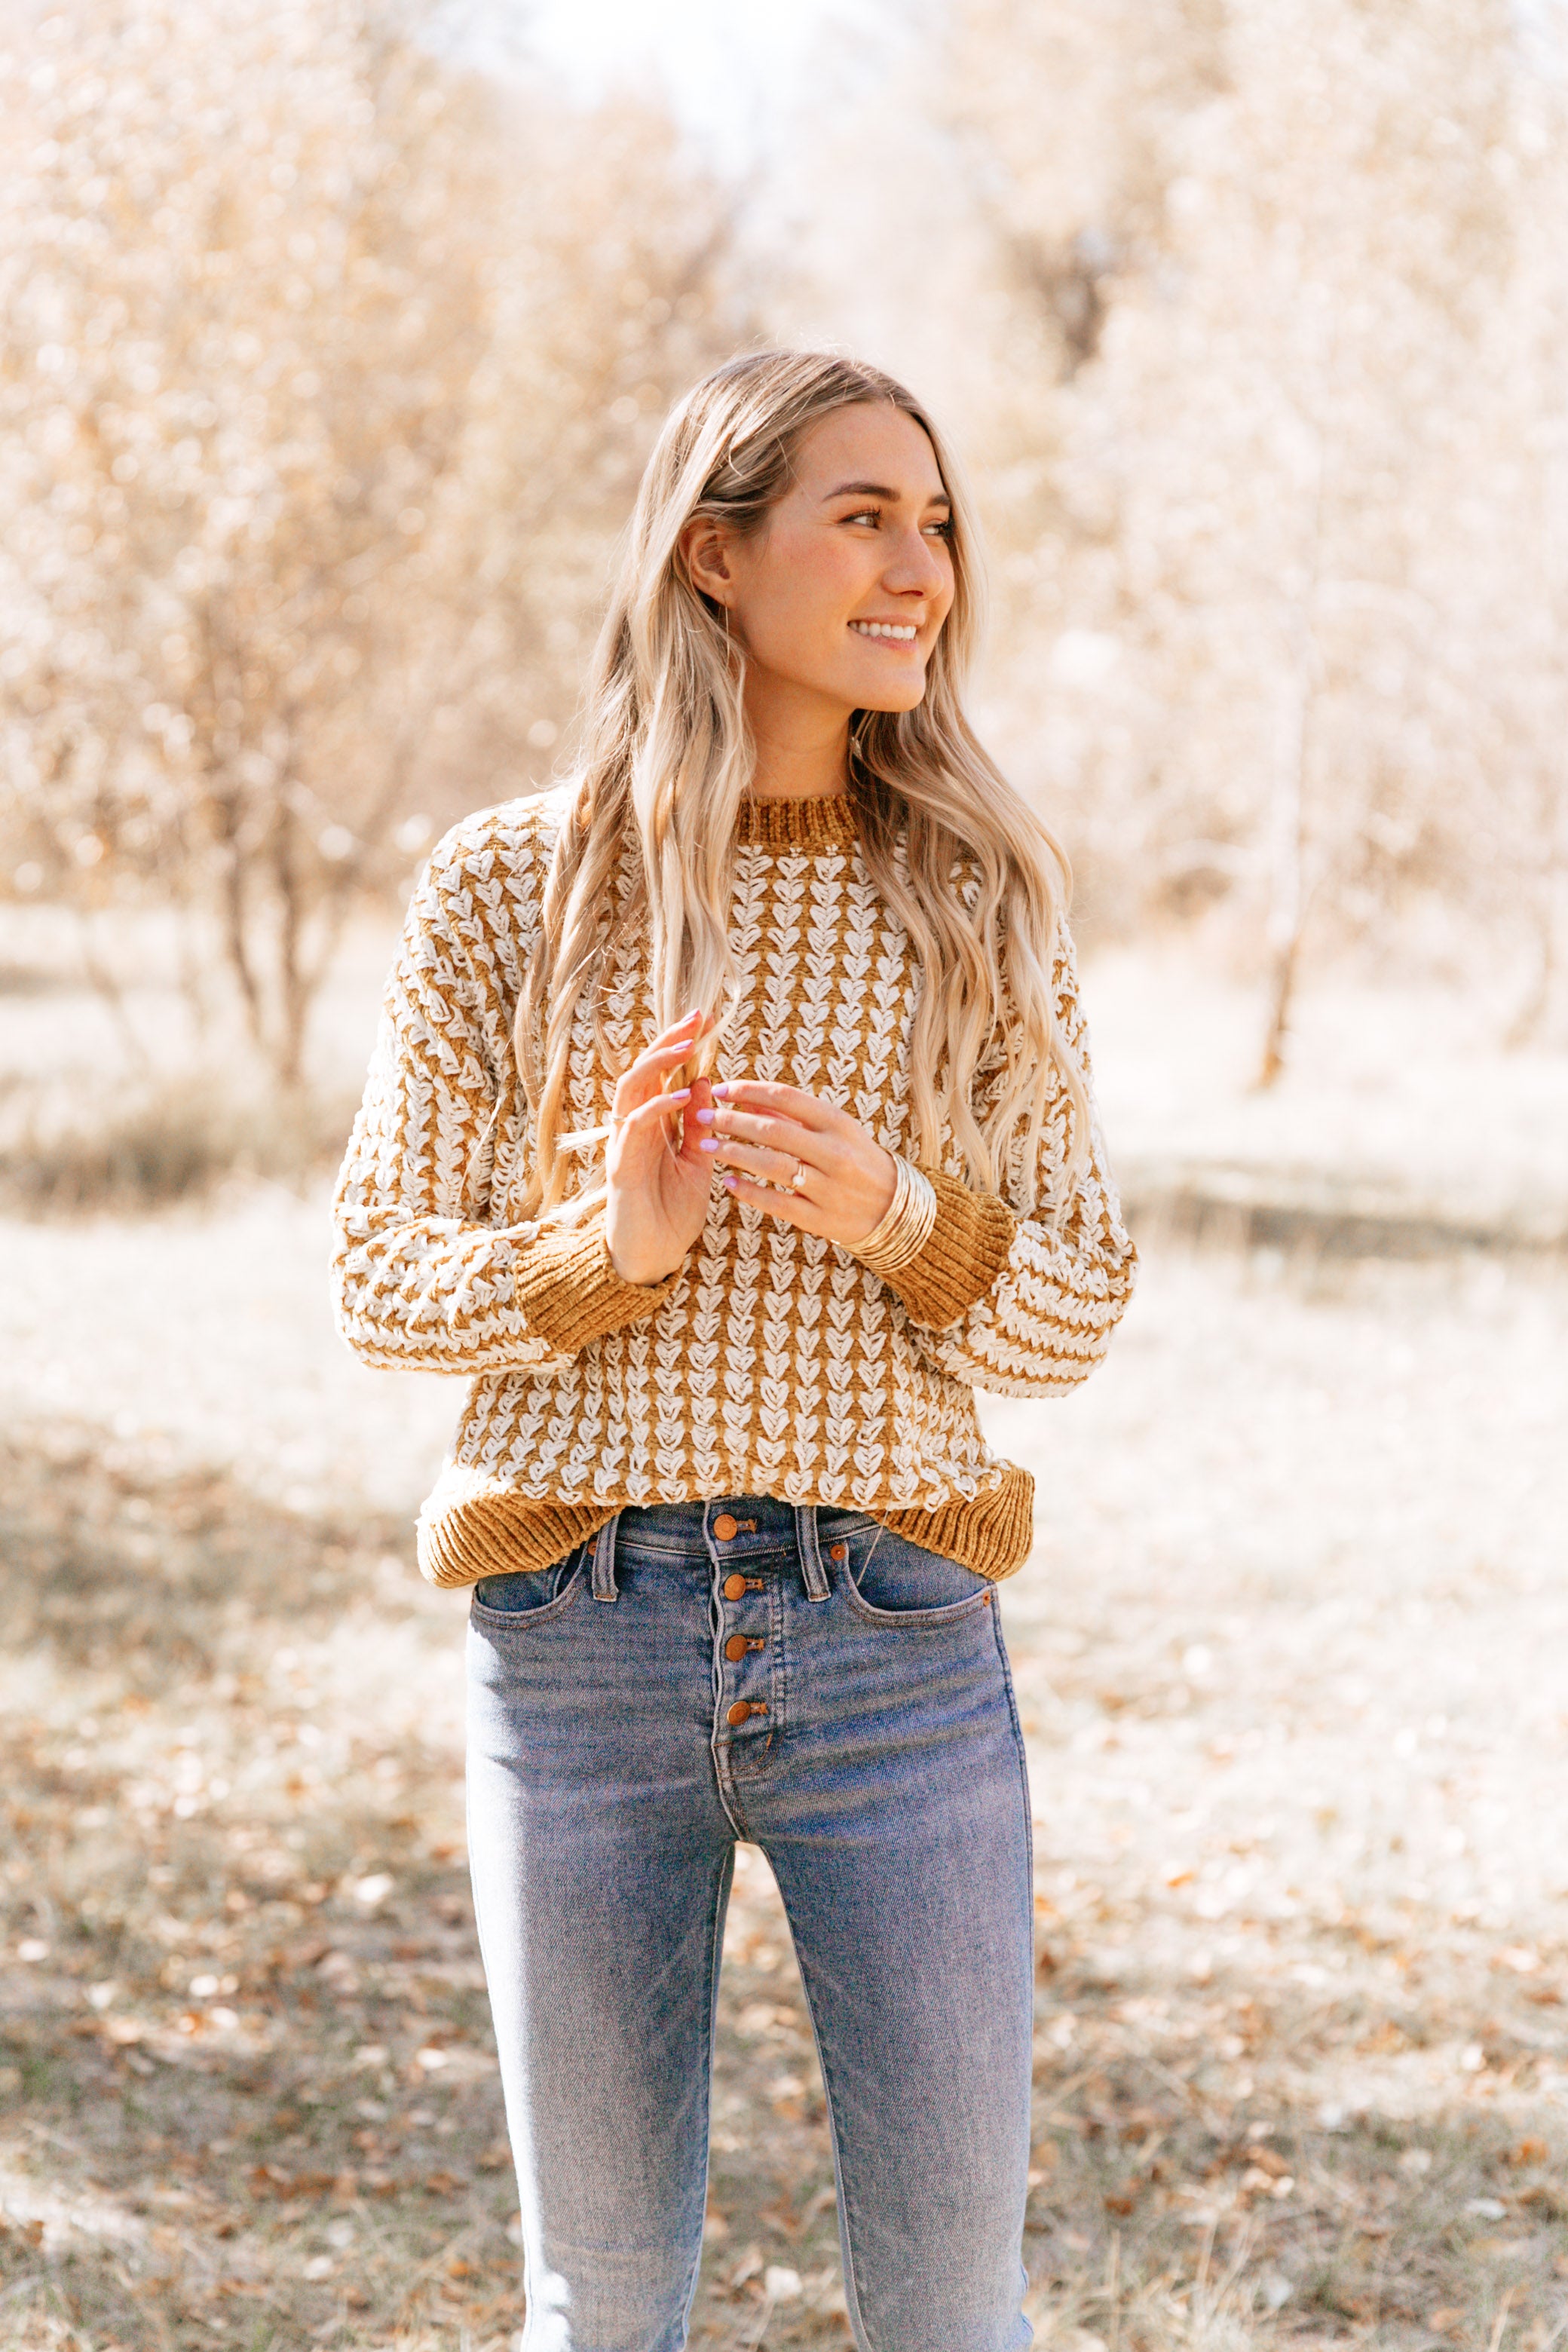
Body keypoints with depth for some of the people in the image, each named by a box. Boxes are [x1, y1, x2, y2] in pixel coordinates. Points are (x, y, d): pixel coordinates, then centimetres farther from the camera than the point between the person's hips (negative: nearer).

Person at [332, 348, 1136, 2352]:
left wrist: (899, 1217, -15)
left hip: (897, 1655, 1)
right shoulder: (510, 890, -1)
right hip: (584, 1642, -1)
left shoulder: (981, 902, 3)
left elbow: (1077, 1308, 5)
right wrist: (602, 1248, -17)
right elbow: (381, 1283, 2)